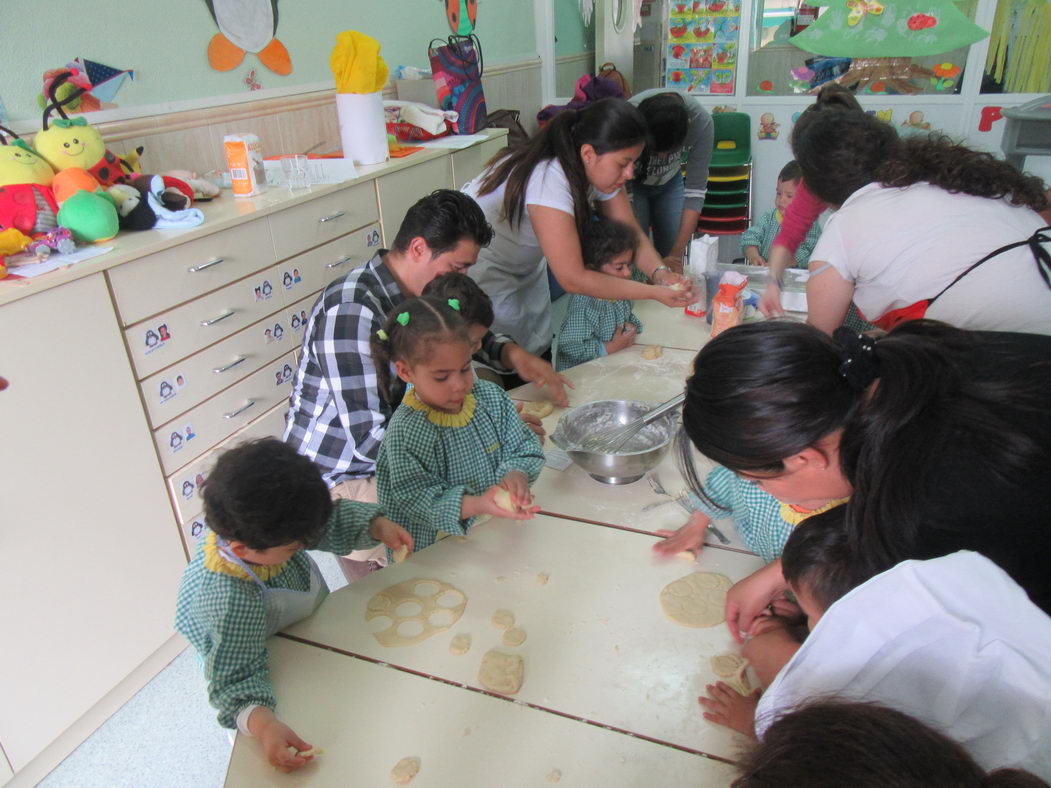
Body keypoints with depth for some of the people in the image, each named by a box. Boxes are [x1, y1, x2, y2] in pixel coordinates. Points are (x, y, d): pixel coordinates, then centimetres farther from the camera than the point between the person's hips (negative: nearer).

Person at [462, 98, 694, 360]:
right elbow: (573, 279, -35)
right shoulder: (549, 181, -37)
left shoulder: (599, 169, -13)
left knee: (537, 351, 10)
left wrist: (660, 273, -26)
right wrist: (654, 292, -33)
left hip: (525, 264, 8)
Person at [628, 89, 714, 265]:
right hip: (632, 184, -2)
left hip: (670, 183, 2)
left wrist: (677, 253, -29)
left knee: (673, 264, -3)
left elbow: (696, 189, -24)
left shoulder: (701, 121, -29)